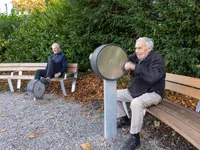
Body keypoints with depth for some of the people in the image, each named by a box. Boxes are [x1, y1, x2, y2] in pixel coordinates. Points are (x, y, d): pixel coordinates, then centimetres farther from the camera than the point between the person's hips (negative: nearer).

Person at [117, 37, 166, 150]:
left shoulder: (157, 59, -18)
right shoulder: (136, 57, 3)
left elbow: (153, 77, -36)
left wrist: (134, 67, -35)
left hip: (152, 93, -8)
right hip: (135, 91, 8)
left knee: (136, 103, -38)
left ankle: (135, 139, -21)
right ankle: (124, 119, 20)